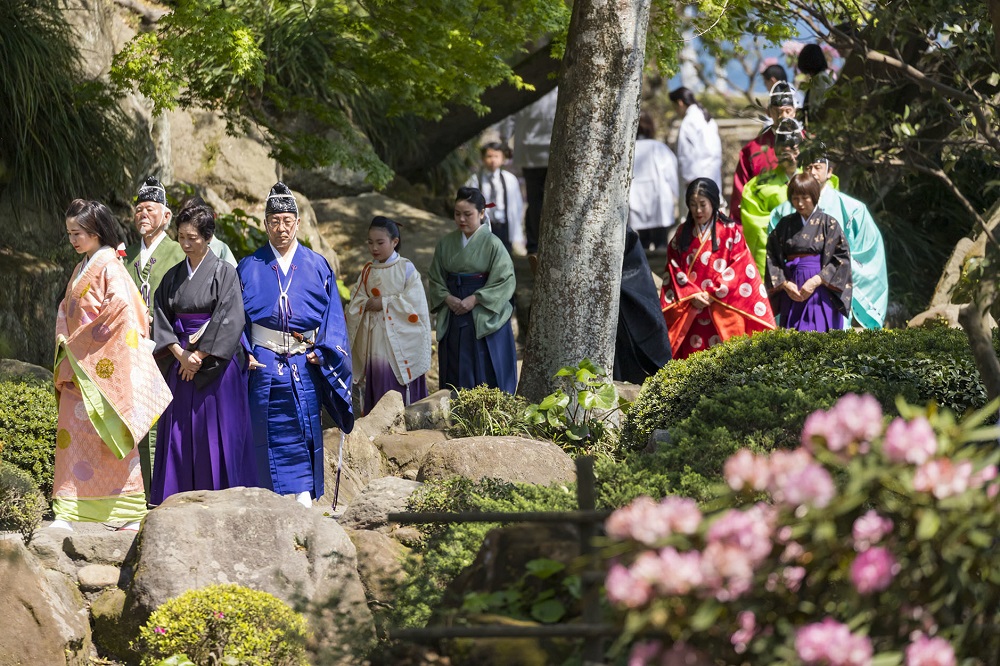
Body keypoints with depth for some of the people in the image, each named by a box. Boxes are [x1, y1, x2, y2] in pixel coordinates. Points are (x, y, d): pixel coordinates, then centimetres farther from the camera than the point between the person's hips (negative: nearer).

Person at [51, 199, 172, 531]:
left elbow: (120, 304, -24)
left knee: (106, 433, -5)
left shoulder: (109, 265, -9)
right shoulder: (82, 269, 18)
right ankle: (68, 513, 1)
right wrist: (64, 339, 7)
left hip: (102, 364, -8)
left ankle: (131, 514, 1)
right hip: (77, 366, 8)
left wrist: (83, 340, -17)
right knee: (72, 433, 2)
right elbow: (66, 309, 27)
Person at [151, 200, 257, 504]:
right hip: (180, 363, 5)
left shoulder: (224, 274, -3)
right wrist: (180, 354, -9)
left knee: (215, 432, -5)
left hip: (216, 366, -5)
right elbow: (161, 319, 6)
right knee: (180, 432, 1)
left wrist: (199, 356, -13)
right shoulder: (173, 277, 11)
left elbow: (228, 320, -11)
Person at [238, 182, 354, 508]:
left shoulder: (316, 266, 8)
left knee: (304, 430, -5)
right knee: (271, 435, 1)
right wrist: (245, 353, -6)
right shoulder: (249, 268, 8)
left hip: (305, 361, 0)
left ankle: (305, 499, -5)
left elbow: (333, 313, 5)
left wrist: (323, 352, -7)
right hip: (264, 363, 0)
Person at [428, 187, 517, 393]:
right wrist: (447, 298, -9)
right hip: (453, 319, 4)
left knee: (486, 376, -3)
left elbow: (504, 280, -10)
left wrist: (474, 299, -16)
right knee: (456, 376, 4)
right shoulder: (446, 244, 7)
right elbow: (436, 279, 10)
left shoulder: (492, 244, -7)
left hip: (484, 320, -4)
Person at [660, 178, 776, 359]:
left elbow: (741, 269, -5)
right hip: (691, 315, 2)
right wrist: (692, 295, -9)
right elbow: (673, 269, 6)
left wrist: (711, 294, -11)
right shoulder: (683, 233, 11)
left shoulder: (730, 231, 1)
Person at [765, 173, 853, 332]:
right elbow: (772, 258, 8)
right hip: (791, 293, 3)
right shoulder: (785, 224, 10)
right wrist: (784, 284, -7)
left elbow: (842, 258, -6)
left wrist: (816, 281, -14)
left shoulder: (829, 224, 1)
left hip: (821, 292, -3)